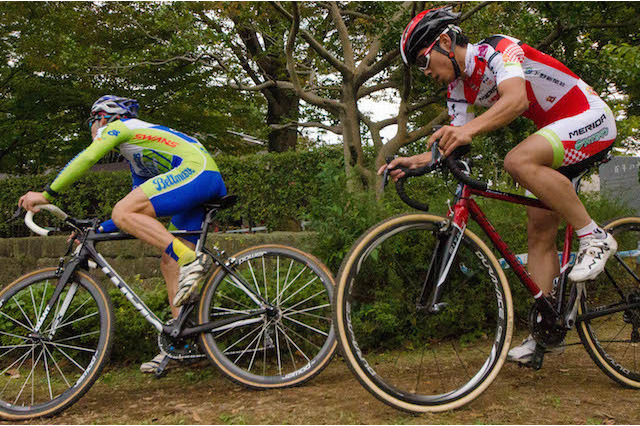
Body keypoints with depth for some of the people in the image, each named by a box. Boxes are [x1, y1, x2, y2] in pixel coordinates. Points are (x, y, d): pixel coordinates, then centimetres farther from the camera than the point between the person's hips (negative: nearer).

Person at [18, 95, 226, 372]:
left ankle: (190, 260, -23)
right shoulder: (137, 158, 34)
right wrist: (96, 231, 31)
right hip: (211, 184, 9)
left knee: (122, 213, -18)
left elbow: (86, 158, -8)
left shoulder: (118, 126, 9)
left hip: (196, 170, -9)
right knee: (169, 264, 7)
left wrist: (47, 194, -3)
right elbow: (136, 211, 33)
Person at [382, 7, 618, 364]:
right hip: (556, 130, 9)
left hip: (592, 119, -8)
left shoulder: (498, 49, -19)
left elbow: (516, 99, -38)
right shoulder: (460, 89, 5)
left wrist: (470, 129, -54)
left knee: (519, 160, -35)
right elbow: (453, 146, 0)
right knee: (539, 233, 0)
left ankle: (594, 236, -20)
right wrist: (413, 161, -16)